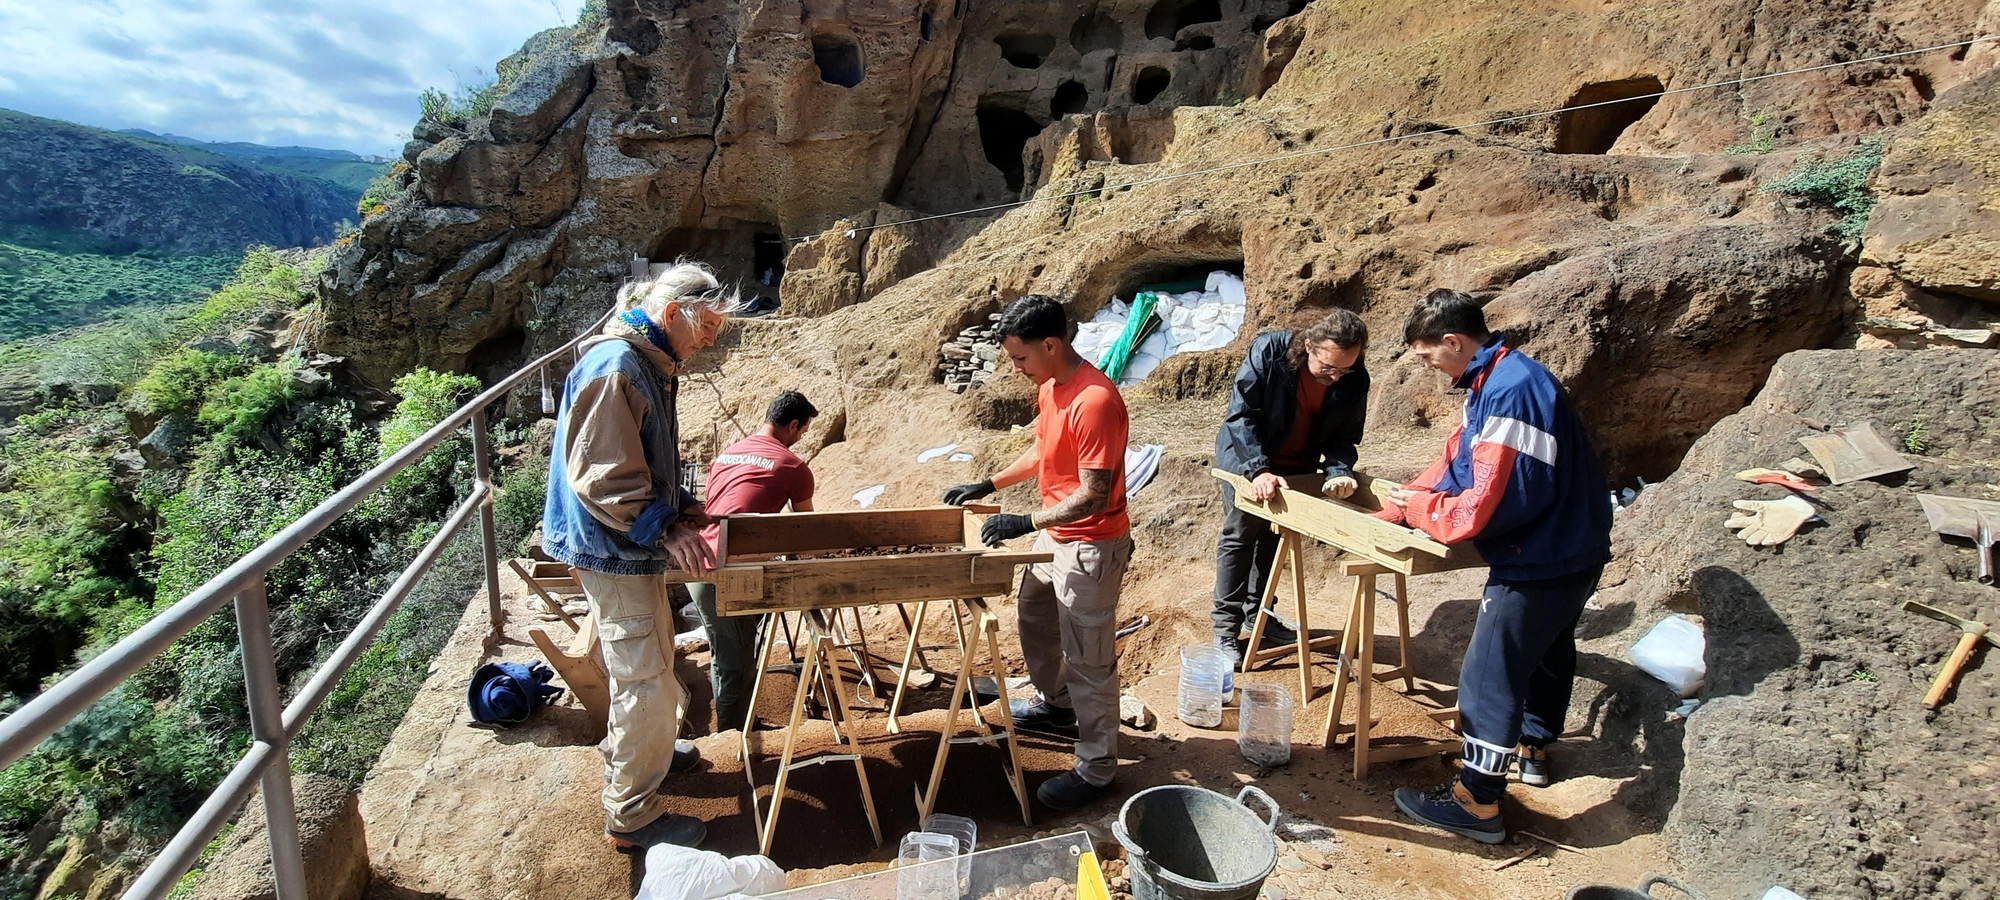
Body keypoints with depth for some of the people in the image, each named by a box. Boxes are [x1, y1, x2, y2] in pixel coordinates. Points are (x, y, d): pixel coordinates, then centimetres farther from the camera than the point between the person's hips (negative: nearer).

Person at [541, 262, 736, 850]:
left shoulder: (649, 362, 9)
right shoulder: (614, 367, -23)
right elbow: (598, 478, -26)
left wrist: (680, 506, 10)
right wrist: (666, 530, -27)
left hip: (632, 546, 10)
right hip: (613, 550, -10)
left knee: (643, 661, 26)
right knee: (647, 679, -1)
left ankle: (629, 749, 47)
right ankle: (632, 814, 13)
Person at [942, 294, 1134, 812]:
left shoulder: (1095, 402, -29)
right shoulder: (1050, 386, 2)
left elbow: (1093, 496, -29)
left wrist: (1025, 524, -30)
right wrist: (988, 486, 11)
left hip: (1090, 547, -10)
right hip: (1054, 535, 10)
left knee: (1088, 660, 3)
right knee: (1035, 621, 27)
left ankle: (1096, 769, 20)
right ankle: (1056, 706, 51)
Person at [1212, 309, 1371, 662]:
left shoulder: (1355, 381, -18)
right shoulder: (1269, 351, -29)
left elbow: (1344, 437, -7)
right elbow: (1241, 414, -28)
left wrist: (1338, 471, -28)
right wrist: (1258, 470, -37)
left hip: (1296, 468, 4)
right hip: (1246, 458, -4)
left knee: (1273, 537, 14)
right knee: (1240, 535, -2)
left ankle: (1258, 613, 30)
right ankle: (1226, 626, 7)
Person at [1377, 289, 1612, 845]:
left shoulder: (1511, 390, -27)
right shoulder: (1493, 381, 7)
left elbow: (1491, 501, -29)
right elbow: (1457, 463, 10)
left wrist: (1421, 508, -15)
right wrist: (1399, 504, 1)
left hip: (1541, 559, -11)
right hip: (1569, 550, 11)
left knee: (1491, 672, -4)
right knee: (1548, 649, 26)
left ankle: (1477, 802, 5)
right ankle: (1533, 748, 47)